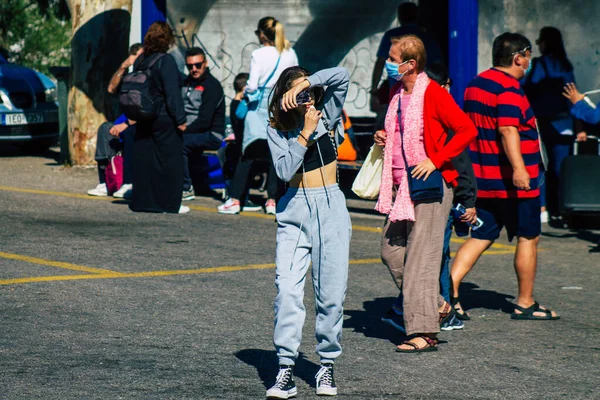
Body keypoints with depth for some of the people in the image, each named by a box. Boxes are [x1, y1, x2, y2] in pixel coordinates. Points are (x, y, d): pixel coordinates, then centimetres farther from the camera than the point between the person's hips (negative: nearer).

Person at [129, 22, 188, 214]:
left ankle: (142, 200, 14)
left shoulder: (140, 61, 8)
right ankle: (169, 203, 2)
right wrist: (180, 119, -14)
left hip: (144, 118, 7)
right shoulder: (165, 61, -14)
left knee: (143, 158, 10)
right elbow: (172, 92, -17)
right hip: (164, 119, -7)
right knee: (169, 159, 0)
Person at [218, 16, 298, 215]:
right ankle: (272, 200, 7)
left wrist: (247, 92, 8)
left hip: (261, 105, -3)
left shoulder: (259, 54, -10)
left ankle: (235, 200, 3)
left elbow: (252, 86, -12)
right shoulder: (290, 54, 2)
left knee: (248, 153, 2)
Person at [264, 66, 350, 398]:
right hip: (294, 211, 0)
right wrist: (306, 133, -14)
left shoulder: (327, 115, 4)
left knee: (331, 293, -1)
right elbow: (284, 171, -12)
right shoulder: (277, 129, 3)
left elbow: (341, 76, -12)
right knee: (287, 290, -11)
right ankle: (286, 370, -12)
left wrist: (305, 83, -17)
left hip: (330, 208, 0)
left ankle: (327, 366, 11)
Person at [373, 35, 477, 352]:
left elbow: (467, 130, -15)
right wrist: (385, 139, 7)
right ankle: (437, 306, 20)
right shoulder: (397, 93, 12)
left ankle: (424, 333, -8)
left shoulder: (433, 94, -13)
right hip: (400, 184, 9)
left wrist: (436, 160, -19)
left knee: (420, 257, -10)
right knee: (390, 250, 7)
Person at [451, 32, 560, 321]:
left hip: (481, 178, 8)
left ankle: (449, 290, -7)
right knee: (528, 237, 5)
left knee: (480, 237, 8)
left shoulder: (476, 84, 13)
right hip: (513, 183, -8)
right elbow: (507, 130, -28)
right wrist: (518, 168, -37)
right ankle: (525, 303, 11)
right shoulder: (509, 88, -15)